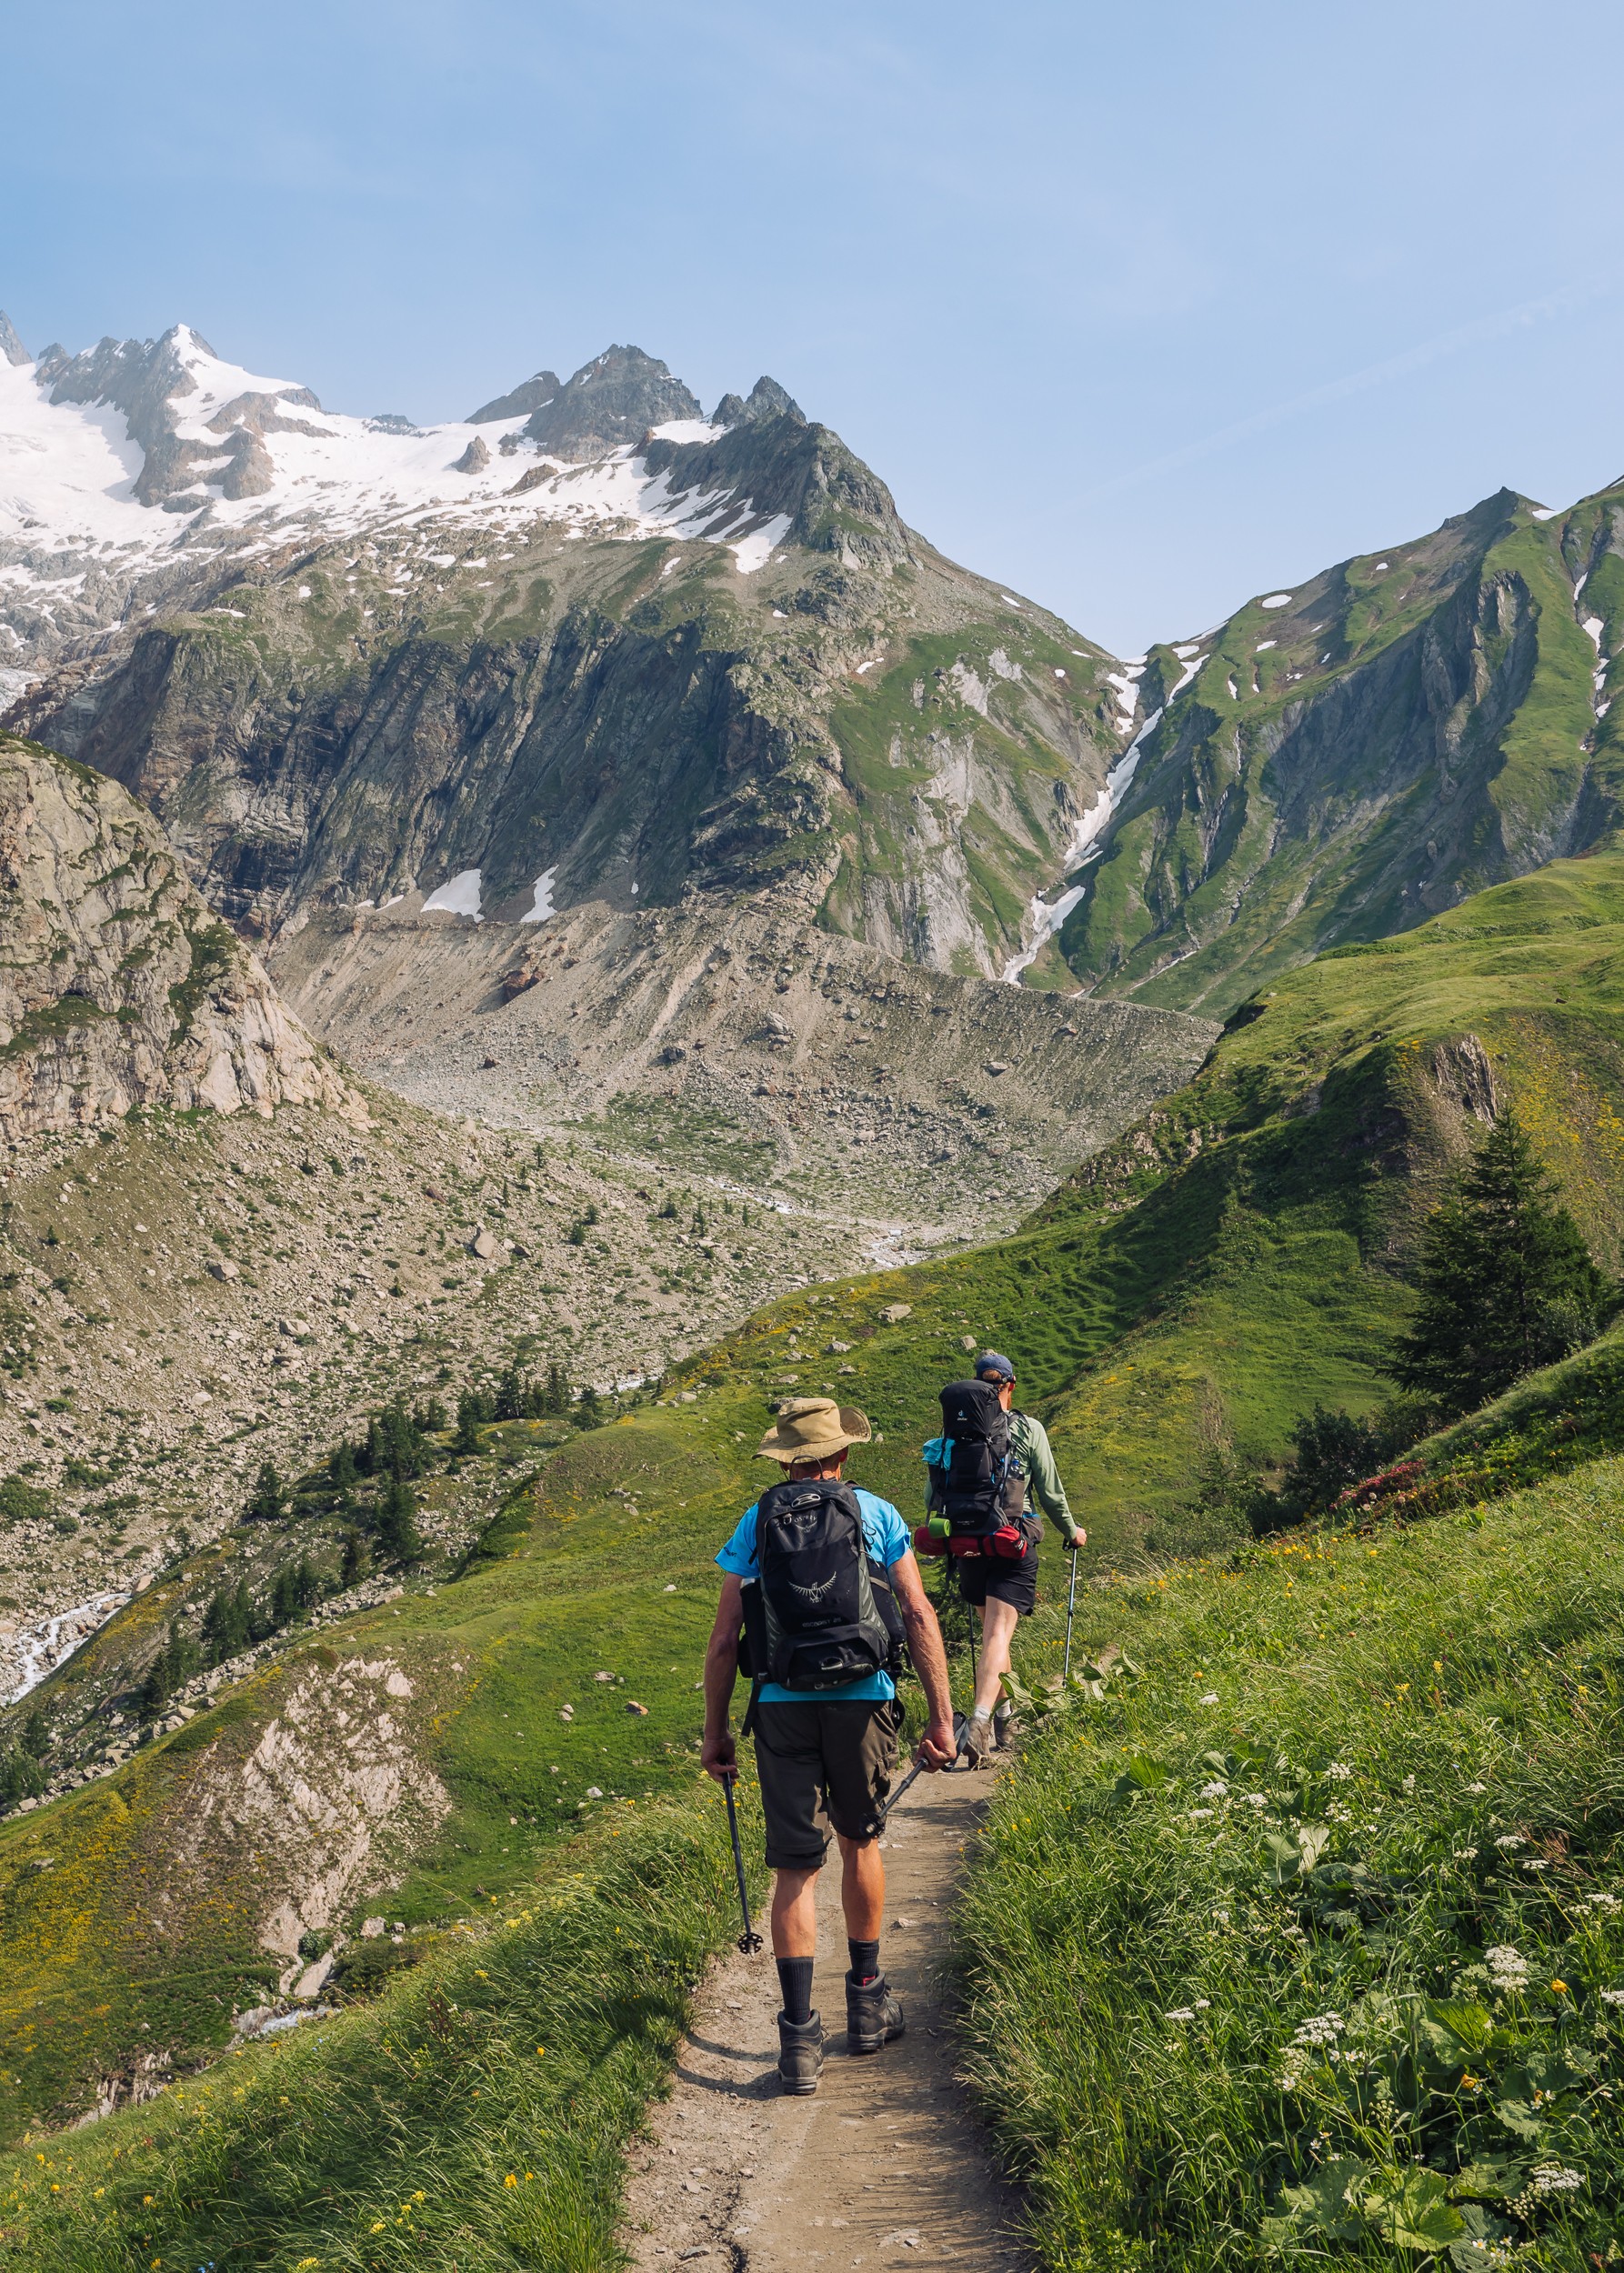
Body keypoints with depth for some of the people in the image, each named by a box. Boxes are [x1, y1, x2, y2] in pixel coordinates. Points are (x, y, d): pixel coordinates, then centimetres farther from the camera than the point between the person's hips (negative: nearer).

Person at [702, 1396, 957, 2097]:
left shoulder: (755, 1524, 5)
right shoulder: (878, 1515, 4)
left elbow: (724, 1638, 3)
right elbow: (919, 1618, -2)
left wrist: (714, 1732, 10)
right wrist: (941, 1719, 0)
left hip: (781, 1707, 0)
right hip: (862, 1701, 0)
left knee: (796, 1867, 5)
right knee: (860, 1841, 21)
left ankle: (799, 2035, 1)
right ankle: (867, 2000, 31)